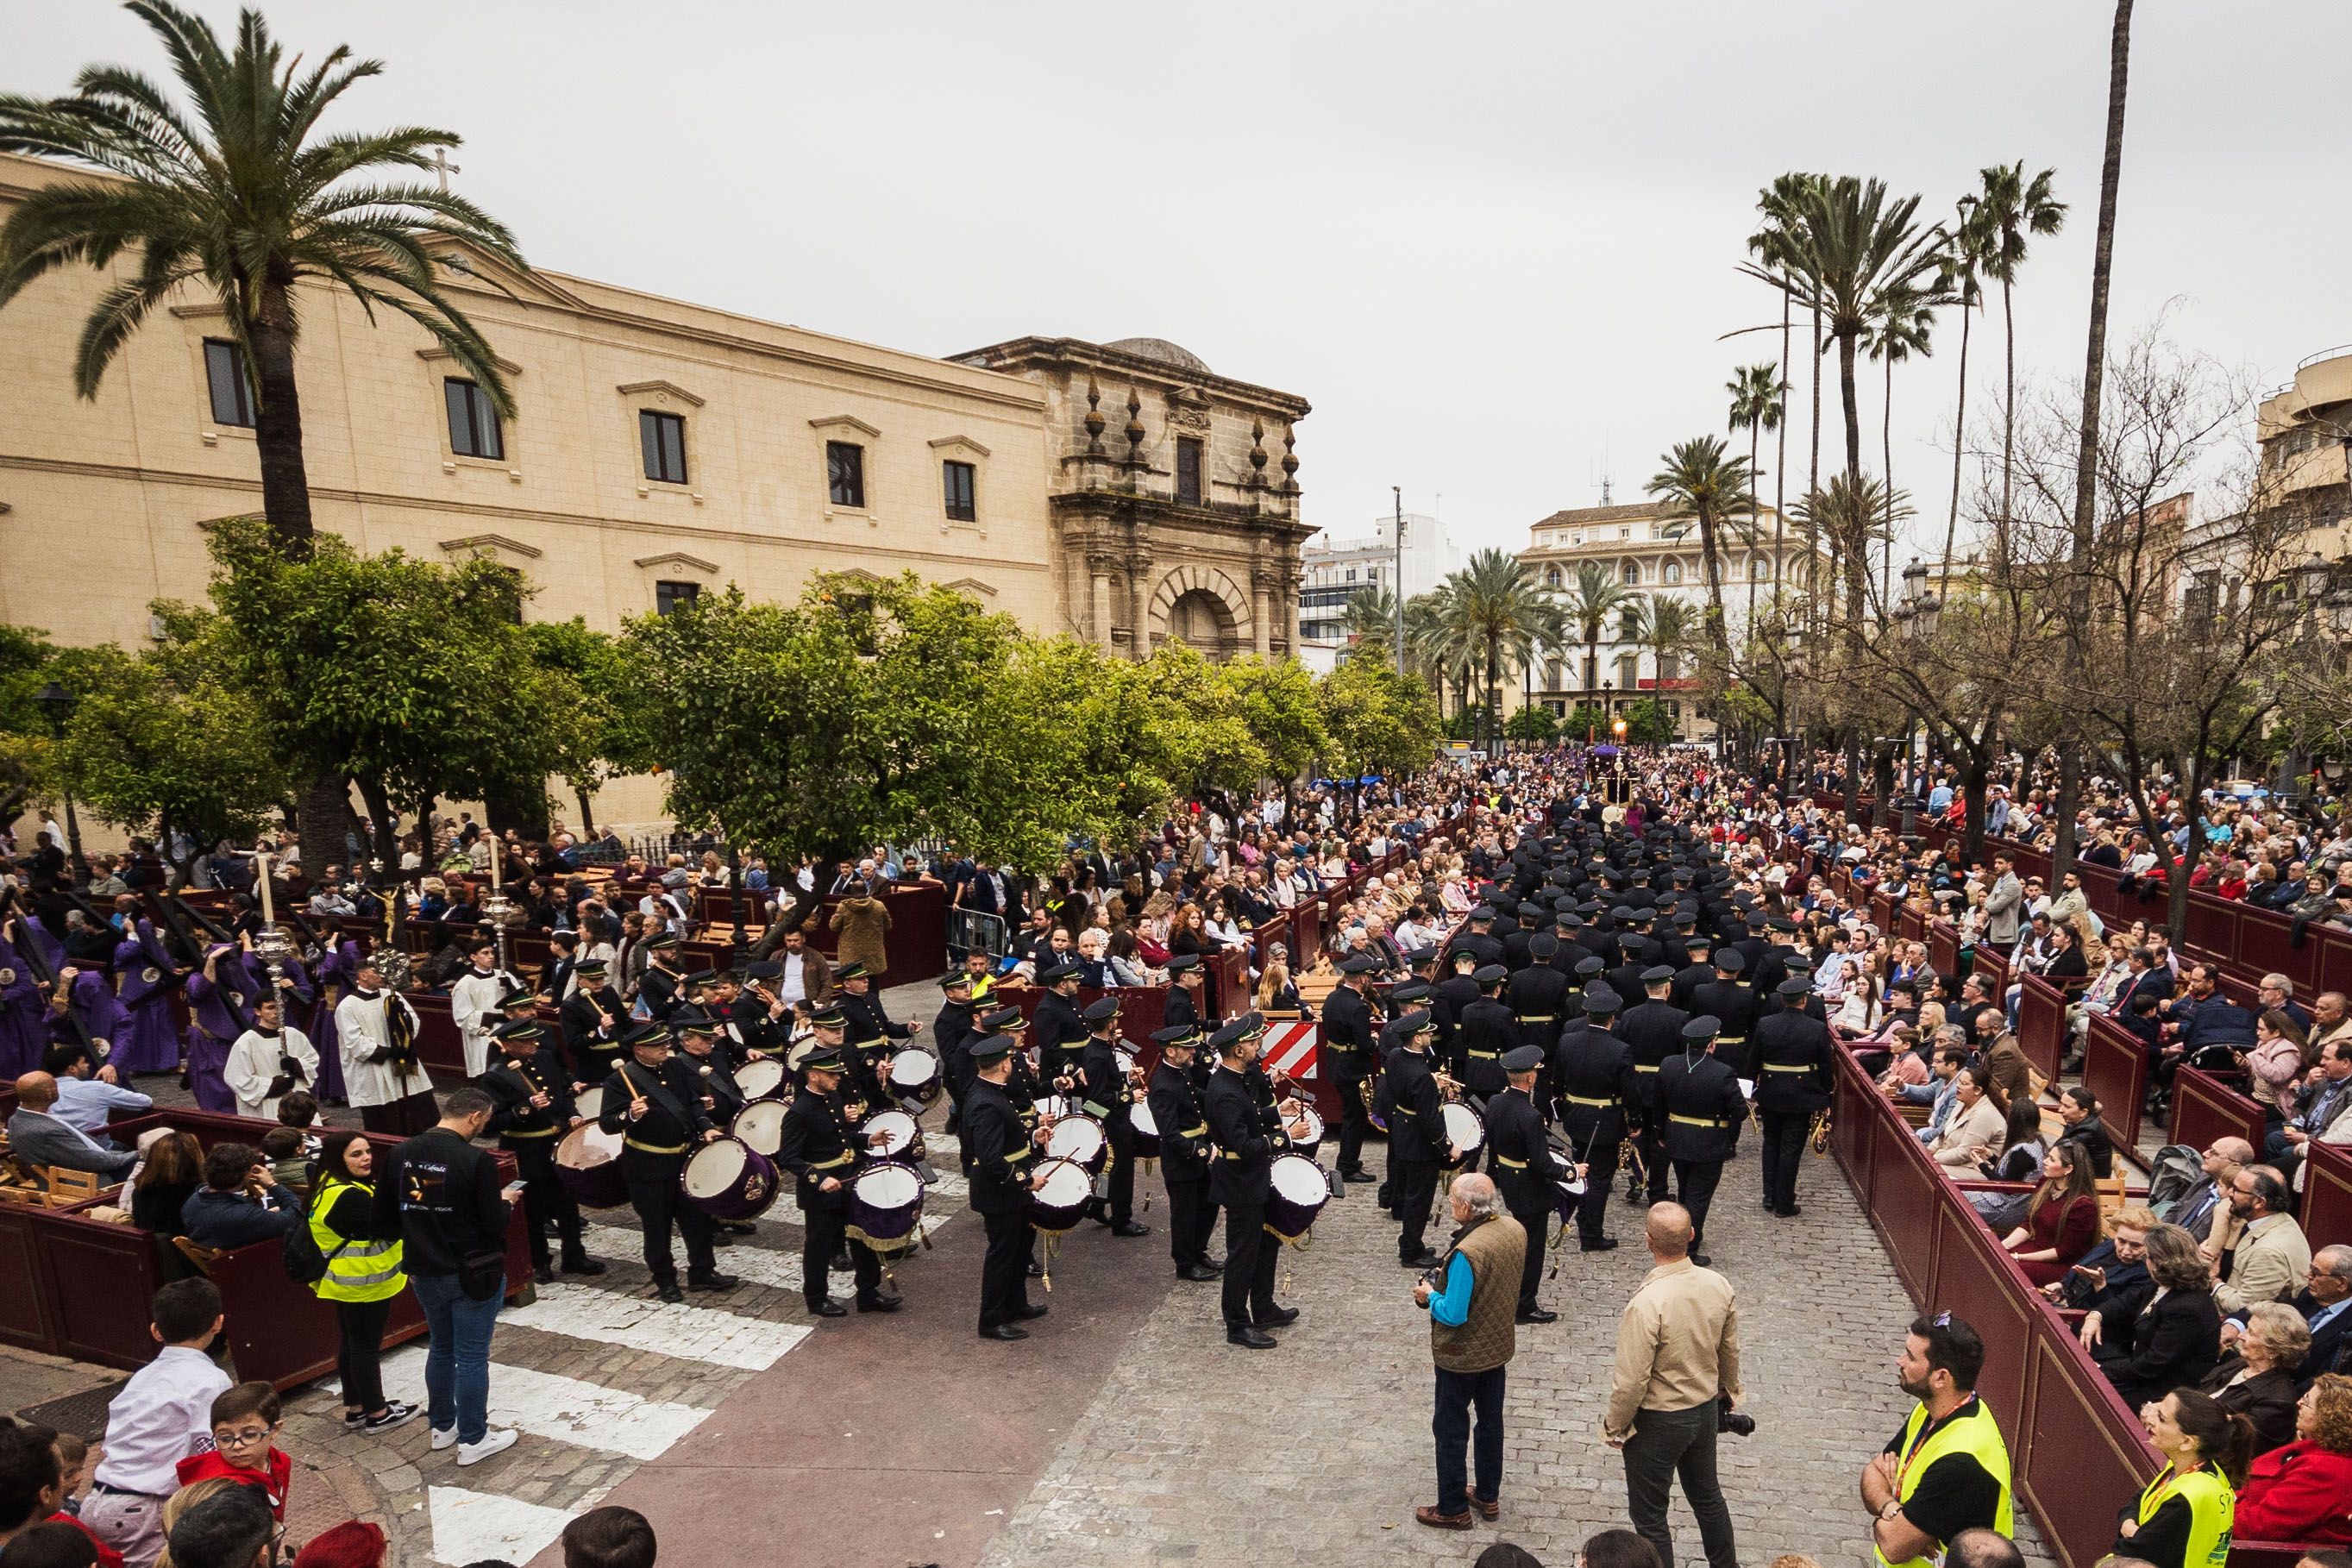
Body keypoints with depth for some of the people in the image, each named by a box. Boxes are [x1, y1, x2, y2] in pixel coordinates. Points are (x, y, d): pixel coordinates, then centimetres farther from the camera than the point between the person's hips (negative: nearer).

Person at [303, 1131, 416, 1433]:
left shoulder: (330, 1187, 6)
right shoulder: (350, 1197, -27)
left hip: (348, 1282, 10)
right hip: (364, 1284, -10)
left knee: (350, 1344, 19)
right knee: (367, 1347, 2)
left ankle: (354, 1408, 32)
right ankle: (377, 1414, 15)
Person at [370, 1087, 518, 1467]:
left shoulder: (400, 1155, -4)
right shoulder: (476, 1160, -23)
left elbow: (385, 1219, 4)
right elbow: (494, 1224, -19)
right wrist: (505, 1201, 1)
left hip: (425, 1273, 6)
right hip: (473, 1274, -6)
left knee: (440, 1348, 24)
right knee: (472, 1356, 7)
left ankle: (442, 1426, 38)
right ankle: (473, 1440, 18)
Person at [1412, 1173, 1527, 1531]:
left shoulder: (1467, 1253, -34)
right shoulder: (1515, 1230, -10)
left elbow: (1454, 1315, -29)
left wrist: (1430, 1296, -10)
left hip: (1462, 1355, -8)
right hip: (1498, 1345, 8)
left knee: (1451, 1429, 11)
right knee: (1490, 1420, 23)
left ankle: (1453, 1509, 25)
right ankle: (1488, 1496, 40)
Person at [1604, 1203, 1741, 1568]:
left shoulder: (1646, 1304, -34)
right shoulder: (1719, 1285, -14)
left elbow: (1632, 1380, -25)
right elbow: (1730, 1351, 3)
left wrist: (1614, 1425, -8)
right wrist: (1728, 1389, 23)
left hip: (1658, 1421, -7)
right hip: (1706, 1410, 7)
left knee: (1649, 1513, 14)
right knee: (1707, 1494, 29)